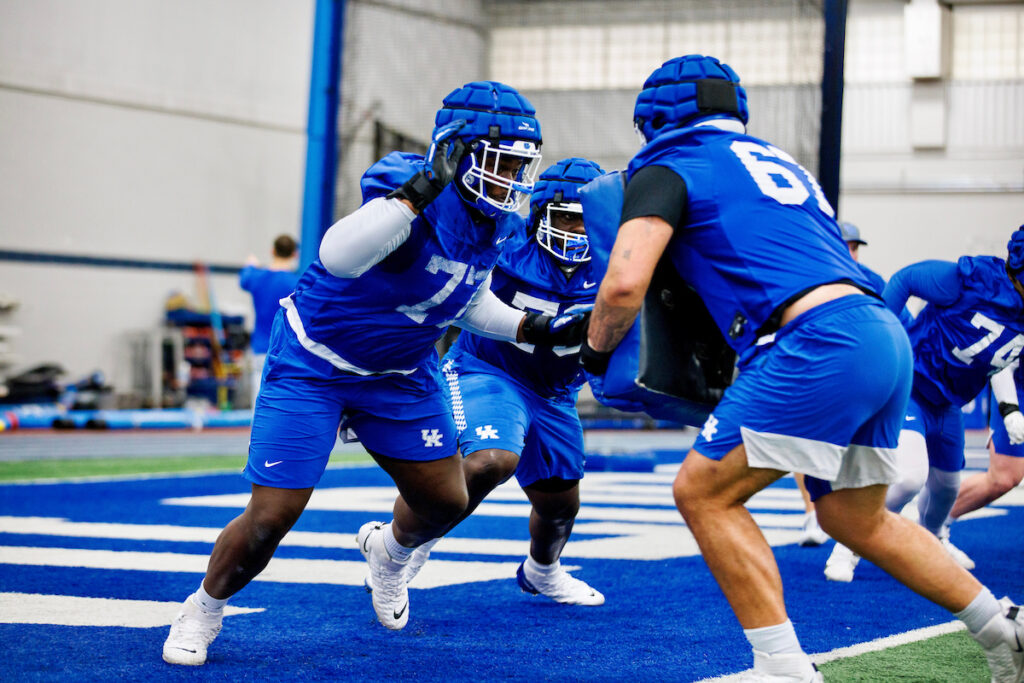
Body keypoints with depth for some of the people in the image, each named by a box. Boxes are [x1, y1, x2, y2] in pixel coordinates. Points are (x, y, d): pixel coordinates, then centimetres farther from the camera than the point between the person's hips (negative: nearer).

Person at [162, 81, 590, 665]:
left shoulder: (495, 223, -5)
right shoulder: (412, 188, -30)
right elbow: (337, 257, -49)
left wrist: (536, 329, 1)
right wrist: (422, 188, -53)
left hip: (401, 374, 7)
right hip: (313, 366, -7)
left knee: (446, 501, 9)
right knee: (269, 520, -7)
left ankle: (390, 550, 46)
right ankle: (205, 608, 22)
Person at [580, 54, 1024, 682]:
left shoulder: (668, 169, 4)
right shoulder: (774, 161, 29)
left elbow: (626, 283, -9)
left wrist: (596, 349, 9)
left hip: (823, 343, -9)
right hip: (887, 334, 9)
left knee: (704, 493, -1)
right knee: (856, 518, 23)